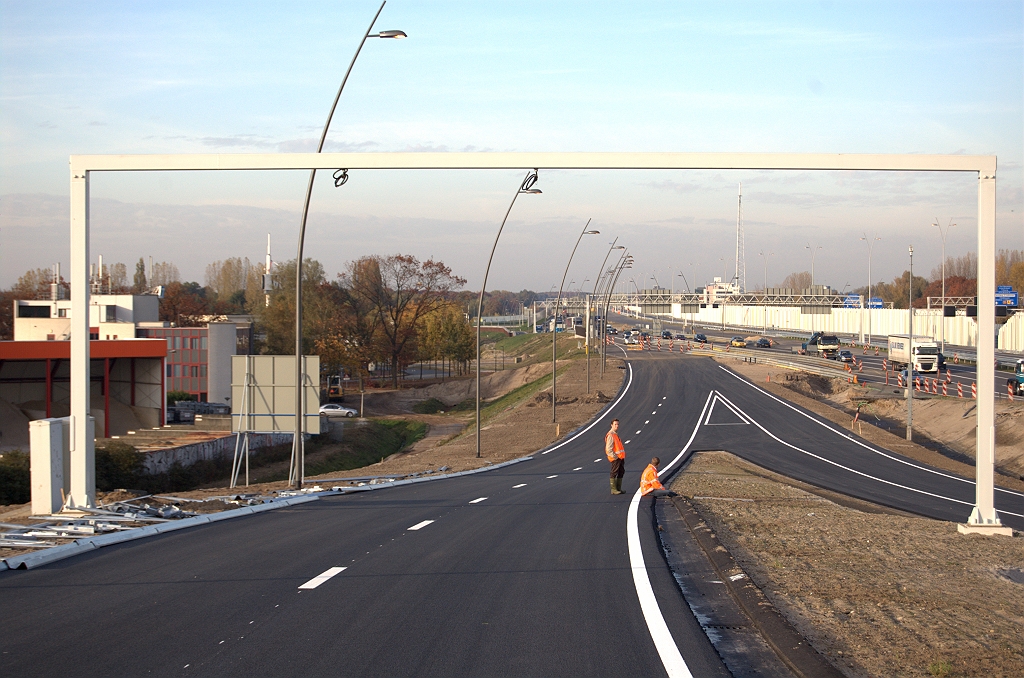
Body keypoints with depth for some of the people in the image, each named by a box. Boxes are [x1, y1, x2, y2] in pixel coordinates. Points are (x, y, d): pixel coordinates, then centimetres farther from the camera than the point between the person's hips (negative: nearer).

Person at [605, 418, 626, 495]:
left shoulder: (616, 434, 17)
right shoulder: (610, 435, -13)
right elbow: (609, 448, -19)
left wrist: (623, 456, 17)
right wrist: (614, 457, -19)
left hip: (621, 457, 10)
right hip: (615, 458, -10)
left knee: (621, 472, 13)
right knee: (614, 473, -6)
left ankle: (618, 488, 20)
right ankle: (613, 490, -4)